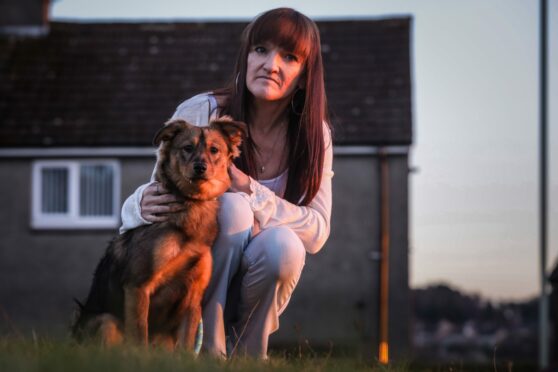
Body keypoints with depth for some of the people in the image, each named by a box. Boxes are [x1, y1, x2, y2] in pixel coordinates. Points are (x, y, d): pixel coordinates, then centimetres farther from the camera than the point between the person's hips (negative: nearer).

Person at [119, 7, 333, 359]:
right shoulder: (200, 112, -12)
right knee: (233, 208, -30)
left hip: (251, 286, 2)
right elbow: (160, 189, -6)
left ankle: (248, 356, -7)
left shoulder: (314, 135, -4)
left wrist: (249, 190, -28)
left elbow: (317, 231, -13)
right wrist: (144, 204, -33)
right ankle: (209, 351, -21)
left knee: (283, 244, -31)